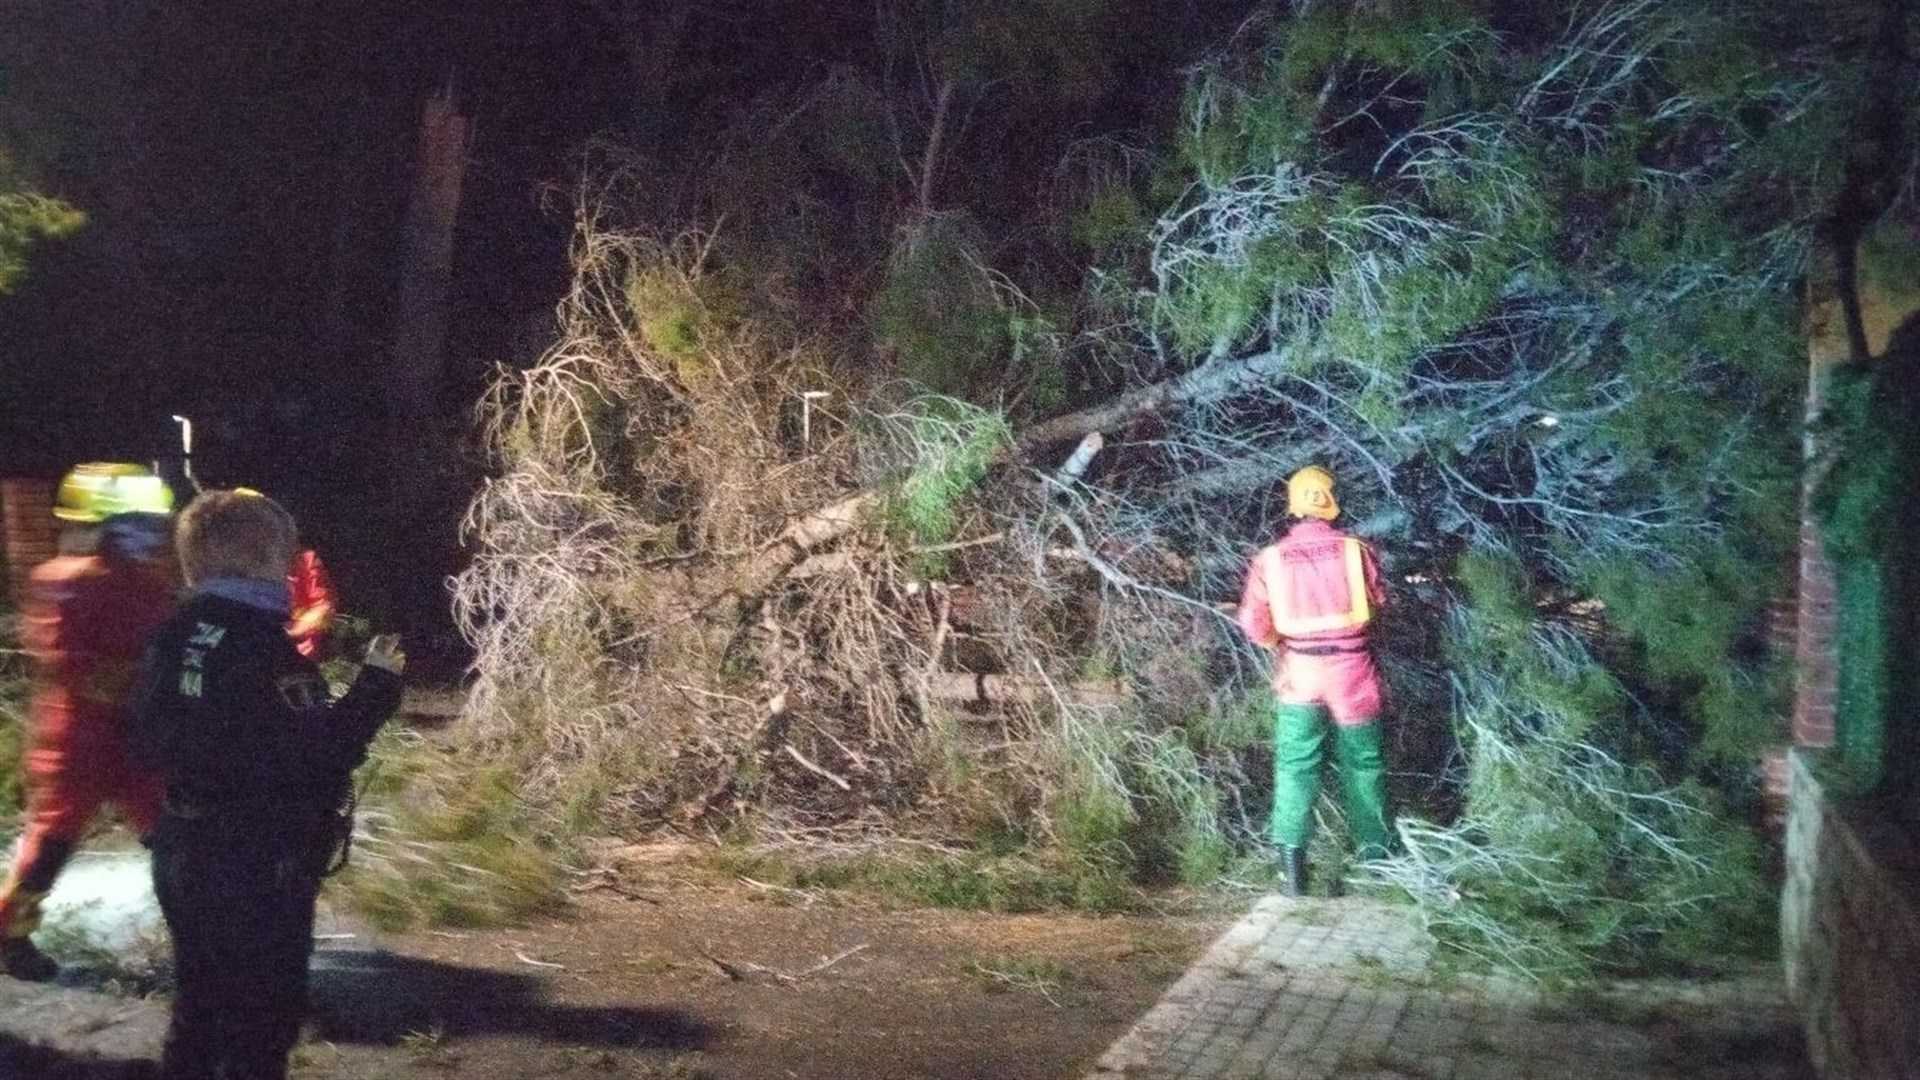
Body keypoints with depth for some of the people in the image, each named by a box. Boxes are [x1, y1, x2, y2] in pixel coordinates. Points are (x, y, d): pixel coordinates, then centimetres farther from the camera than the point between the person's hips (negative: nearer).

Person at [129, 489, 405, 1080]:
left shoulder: (175, 639, 4)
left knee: (199, 1010, 22)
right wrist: (376, 686, -17)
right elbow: (314, 758, -26)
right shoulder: (260, 647, -22)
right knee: (260, 1023, 6)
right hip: (257, 870, -8)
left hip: (185, 857, 8)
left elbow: (148, 742, 14)